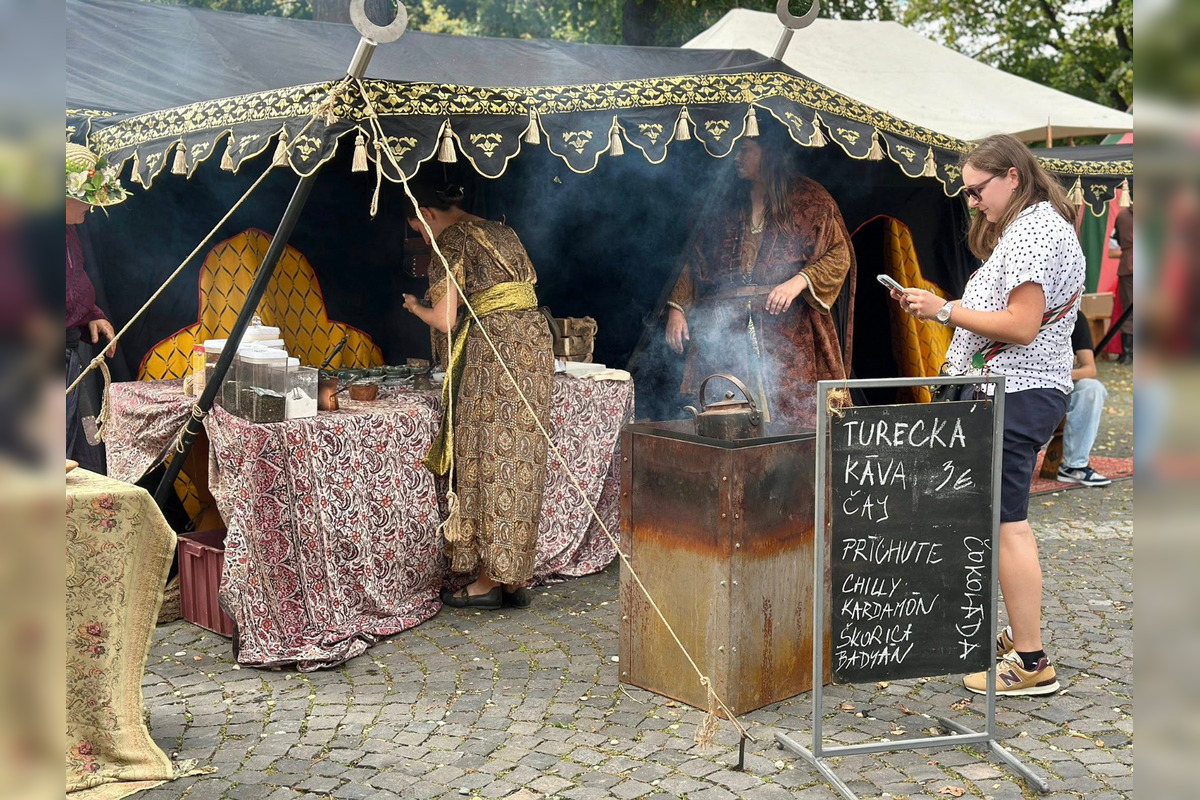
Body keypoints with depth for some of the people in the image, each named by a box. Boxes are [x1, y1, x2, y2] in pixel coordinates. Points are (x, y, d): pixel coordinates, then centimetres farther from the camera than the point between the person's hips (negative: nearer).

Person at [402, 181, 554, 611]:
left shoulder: (451, 242, -5)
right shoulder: (503, 232, 19)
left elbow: (445, 320, -9)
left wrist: (415, 307, 11)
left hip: (493, 350, -8)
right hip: (536, 339, 8)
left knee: (490, 462, -2)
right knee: (522, 464, 9)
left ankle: (488, 581, 3)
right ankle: (517, 579, 14)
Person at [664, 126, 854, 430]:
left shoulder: (809, 199, 8)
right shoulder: (724, 204, 19)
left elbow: (838, 255, 2)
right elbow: (695, 260, 19)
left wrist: (798, 282, -14)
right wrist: (677, 307, 6)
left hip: (787, 331, -3)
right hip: (725, 333, 3)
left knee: (793, 418, -10)